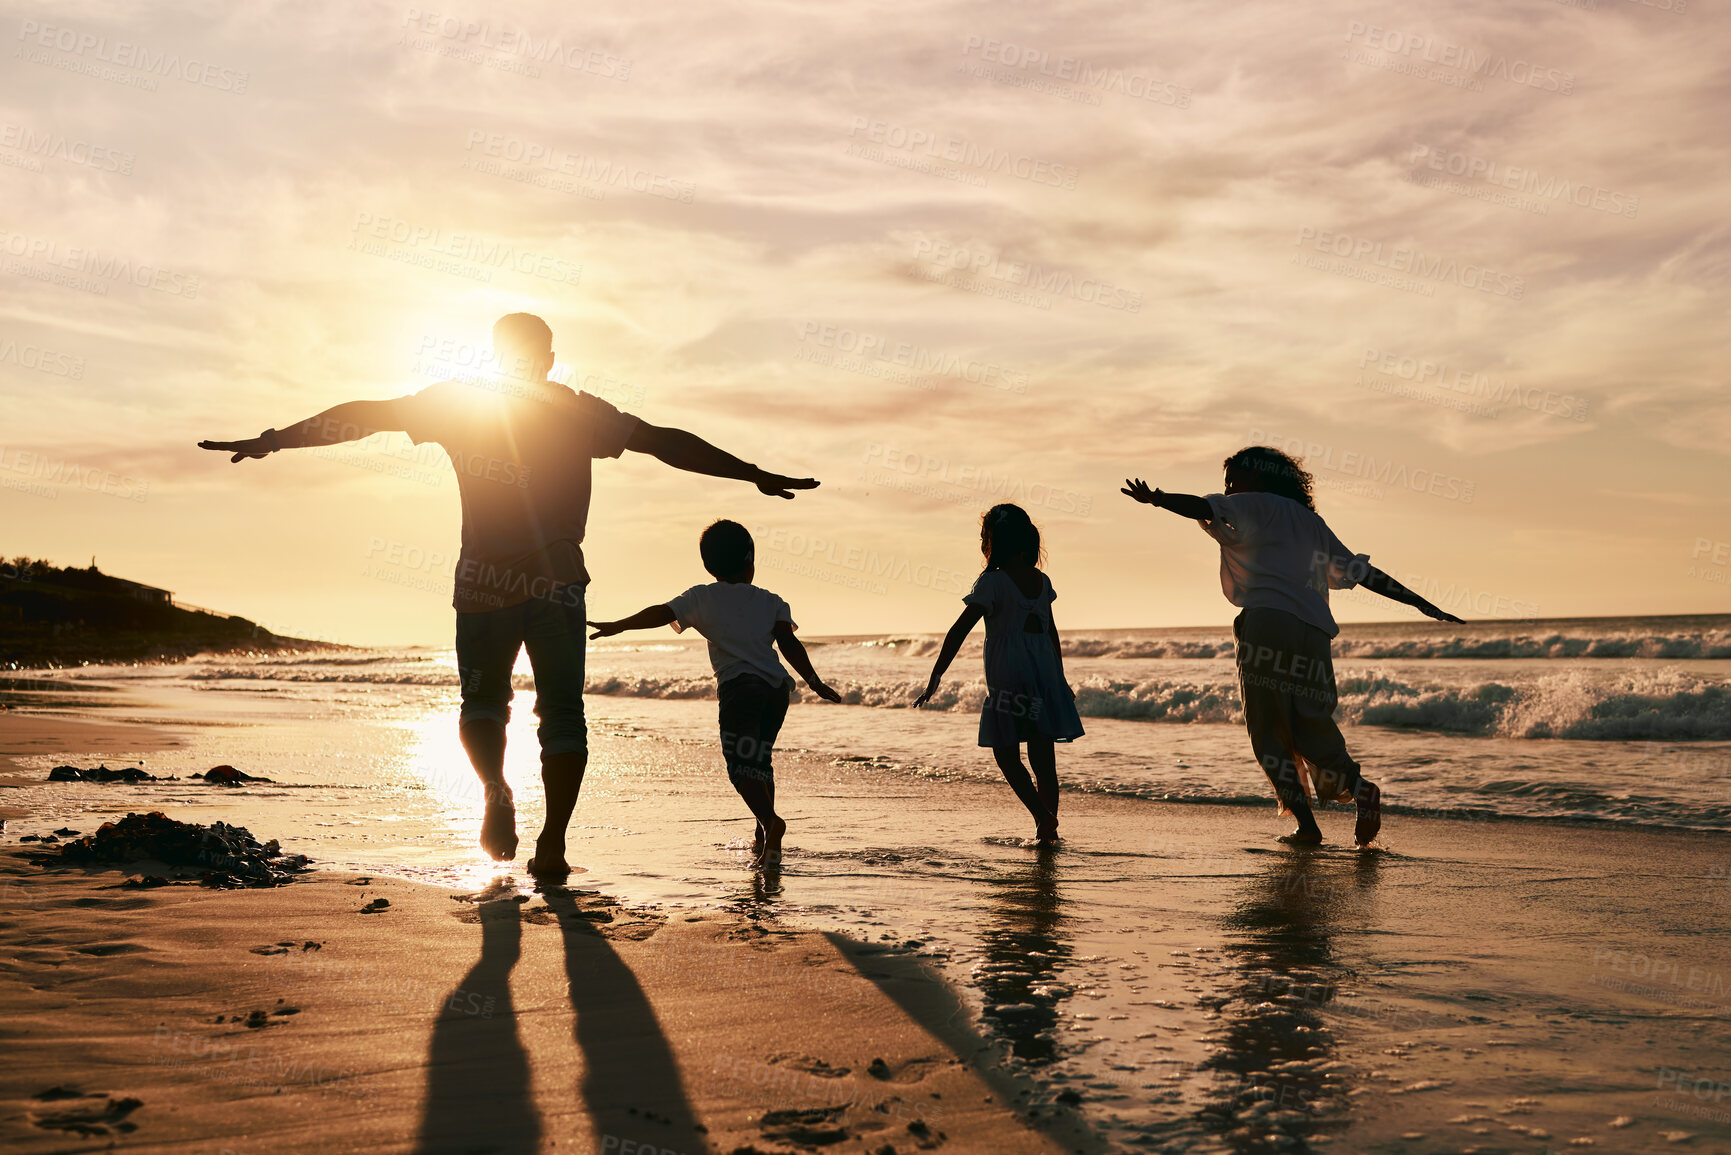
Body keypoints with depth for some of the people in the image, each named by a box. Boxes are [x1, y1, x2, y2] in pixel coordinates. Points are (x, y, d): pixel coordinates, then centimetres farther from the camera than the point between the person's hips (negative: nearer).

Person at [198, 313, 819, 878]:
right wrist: (756, 476, 13)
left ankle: (496, 786, -10)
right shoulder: (580, 411, 8)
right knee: (562, 711, 8)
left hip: (482, 581, 0)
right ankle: (553, 842, -2)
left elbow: (362, 416, 7)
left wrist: (269, 440, 13)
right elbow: (668, 443, 8)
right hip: (557, 580, 0)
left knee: (482, 700, 17)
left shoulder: (455, 401, 8)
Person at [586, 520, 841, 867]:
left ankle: (770, 820, -35)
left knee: (741, 764, -10)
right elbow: (788, 642, 4)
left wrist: (617, 626, 7)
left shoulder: (702, 597, 10)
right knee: (760, 760, 17)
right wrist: (814, 682, 2)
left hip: (739, 685, -4)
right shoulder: (771, 601, 16)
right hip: (777, 686, 4)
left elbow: (660, 614, 1)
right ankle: (763, 841, 16)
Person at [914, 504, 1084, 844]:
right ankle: (1047, 828, 10)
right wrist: (1060, 679, 29)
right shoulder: (1041, 580, 9)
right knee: (1042, 757, 9)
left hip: (1009, 679, -5)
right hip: (1046, 675, 6)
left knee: (1006, 754, 6)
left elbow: (959, 631, -14)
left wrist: (934, 679, -13)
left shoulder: (993, 582, -10)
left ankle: (1042, 814, -12)